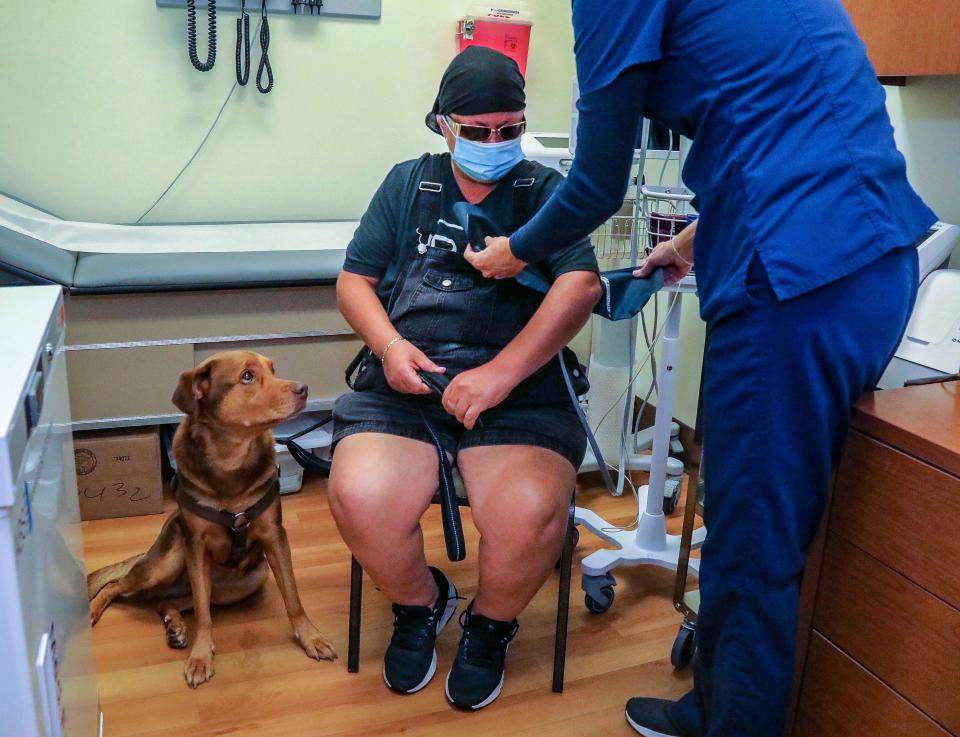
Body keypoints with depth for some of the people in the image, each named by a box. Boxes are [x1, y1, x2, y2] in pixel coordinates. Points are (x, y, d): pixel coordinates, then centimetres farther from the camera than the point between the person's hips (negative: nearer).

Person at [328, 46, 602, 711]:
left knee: (531, 515, -29)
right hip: (407, 378, 2)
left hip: (517, 383, -1)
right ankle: (420, 604, 10)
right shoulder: (407, 183, 19)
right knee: (361, 499, -27)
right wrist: (389, 345, -5)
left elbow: (581, 285, -5)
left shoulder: (544, 190, 11)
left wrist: (501, 372, -17)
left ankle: (491, 625, 9)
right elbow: (355, 280, 17)